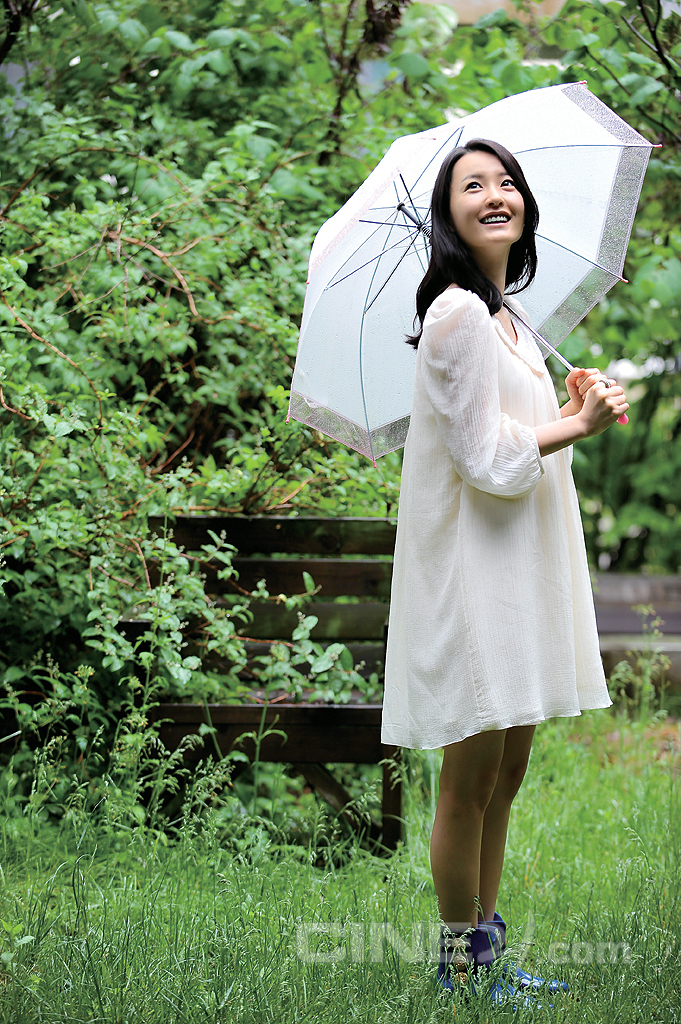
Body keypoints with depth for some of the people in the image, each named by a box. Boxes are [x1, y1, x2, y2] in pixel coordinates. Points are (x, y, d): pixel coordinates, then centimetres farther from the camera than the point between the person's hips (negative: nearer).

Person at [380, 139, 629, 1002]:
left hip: (517, 570, 10)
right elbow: (487, 459, -18)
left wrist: (571, 409, 6)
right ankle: (460, 966, 11)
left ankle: (485, 949, 25)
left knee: (506, 775, 15)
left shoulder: (505, 315, 15)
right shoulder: (459, 314, -15)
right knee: (471, 780, 0)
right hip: (472, 569, -10)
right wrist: (580, 423, -8)